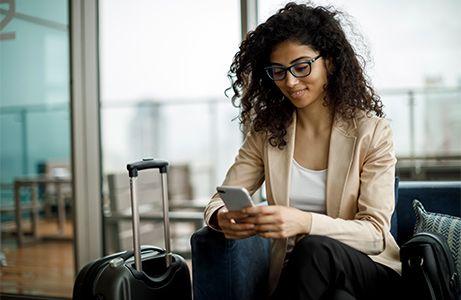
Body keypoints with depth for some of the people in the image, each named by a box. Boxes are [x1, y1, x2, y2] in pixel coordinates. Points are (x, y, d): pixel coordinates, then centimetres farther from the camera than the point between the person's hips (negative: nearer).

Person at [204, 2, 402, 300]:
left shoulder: (371, 131, -5)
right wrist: (223, 218, -23)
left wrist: (305, 222, -30)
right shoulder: (265, 132, 5)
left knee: (315, 249, -35)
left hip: (372, 274, -1)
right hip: (292, 275, 2)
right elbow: (219, 203, 4)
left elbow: (375, 233, -11)